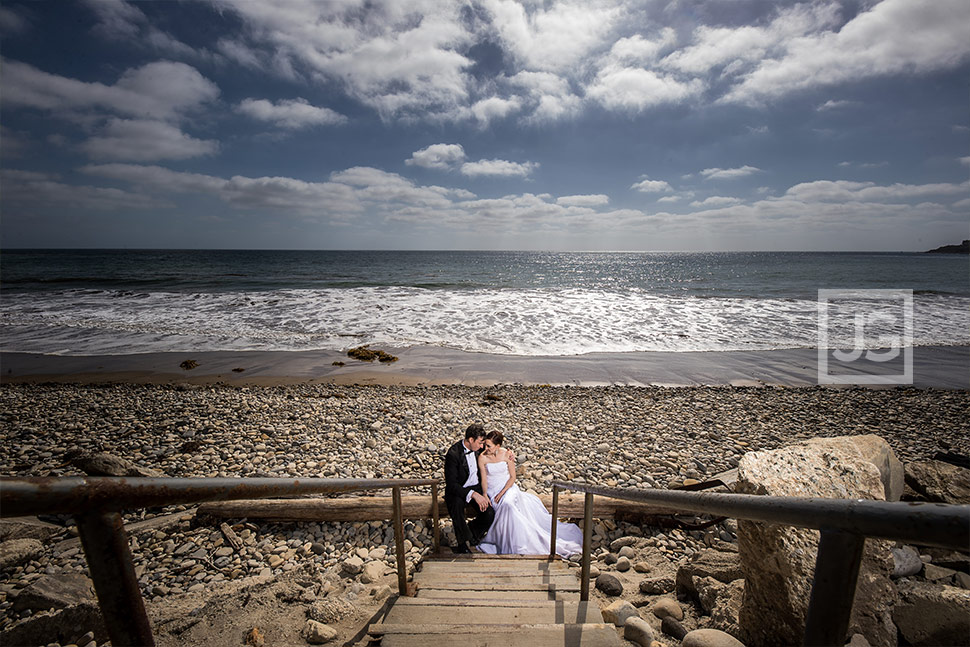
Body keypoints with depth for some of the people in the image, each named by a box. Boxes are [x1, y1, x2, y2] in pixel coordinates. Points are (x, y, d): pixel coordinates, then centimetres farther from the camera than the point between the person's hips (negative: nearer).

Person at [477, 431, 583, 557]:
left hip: (508, 488, 0)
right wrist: (485, 497, -19)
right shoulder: (482, 458, -8)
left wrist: (502, 492, -14)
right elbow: (484, 480, -5)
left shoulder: (506, 454, -7)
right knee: (508, 506, -31)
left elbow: (512, 477, -3)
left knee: (508, 503, -32)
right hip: (492, 491, 0)